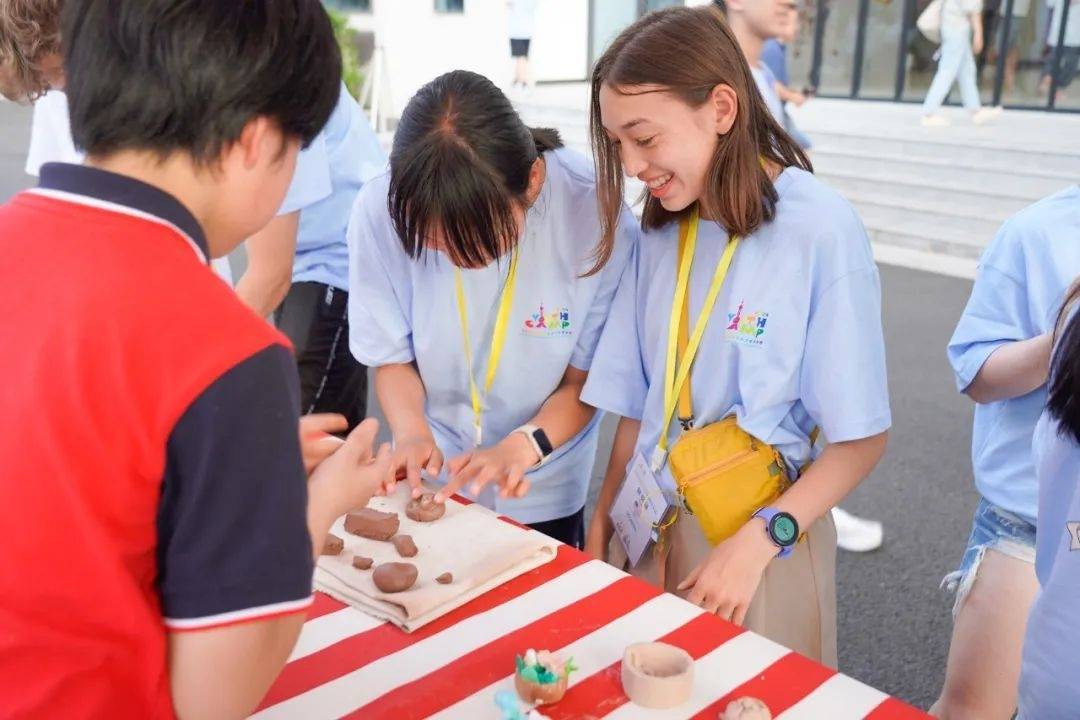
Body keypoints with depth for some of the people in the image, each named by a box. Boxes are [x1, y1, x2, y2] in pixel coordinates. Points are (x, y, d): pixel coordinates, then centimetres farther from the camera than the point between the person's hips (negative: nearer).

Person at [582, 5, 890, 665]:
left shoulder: (822, 229, -16)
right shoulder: (661, 230, 1)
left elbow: (862, 439, -14)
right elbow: (637, 402, 5)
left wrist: (757, 541, -20)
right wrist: (602, 523, 1)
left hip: (761, 542, -4)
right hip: (647, 532, 5)